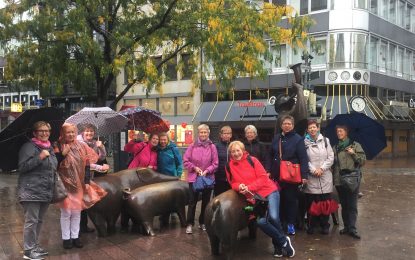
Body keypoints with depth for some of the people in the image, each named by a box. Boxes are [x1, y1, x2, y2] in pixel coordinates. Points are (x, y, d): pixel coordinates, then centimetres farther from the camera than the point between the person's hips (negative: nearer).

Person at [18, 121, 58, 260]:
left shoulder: (49, 148, 17)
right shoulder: (29, 146, -9)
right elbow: (22, 167, -18)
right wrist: (39, 157, -23)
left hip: (45, 191, 8)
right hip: (31, 190, -8)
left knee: (39, 220, 15)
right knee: (31, 220, -6)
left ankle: (35, 245, 26)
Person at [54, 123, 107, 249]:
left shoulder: (80, 146, 4)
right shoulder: (58, 147, -7)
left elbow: (85, 165, 9)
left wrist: (87, 182, 5)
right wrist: (63, 154, -25)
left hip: (79, 184, 4)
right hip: (65, 184, -4)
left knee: (77, 212, 9)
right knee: (66, 212, -1)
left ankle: (75, 237, 20)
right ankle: (66, 238, 12)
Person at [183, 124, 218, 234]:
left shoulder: (212, 147, -3)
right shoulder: (192, 146, -3)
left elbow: (215, 164, -3)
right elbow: (185, 161, 0)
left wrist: (207, 171, -15)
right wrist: (194, 168, -11)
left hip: (208, 178, 1)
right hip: (194, 177, -1)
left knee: (206, 201, 11)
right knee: (192, 201, 0)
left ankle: (202, 222, 25)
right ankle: (190, 224, 6)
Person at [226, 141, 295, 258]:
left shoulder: (252, 160, -7)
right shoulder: (229, 166, 0)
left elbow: (263, 178, -10)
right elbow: (233, 183, 6)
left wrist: (249, 187, -20)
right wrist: (239, 187, -17)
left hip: (269, 191, -2)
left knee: (273, 217, -21)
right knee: (261, 221, -18)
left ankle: (278, 244, 7)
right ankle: (283, 242, 6)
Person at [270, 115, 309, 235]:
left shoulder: (298, 139, -4)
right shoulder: (276, 138, 11)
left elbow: (303, 159, -10)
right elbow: (271, 156, 13)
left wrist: (304, 175, -17)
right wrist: (269, 171, 5)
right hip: (277, 175, 4)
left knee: (291, 199, 4)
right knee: (280, 199, 7)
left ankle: (290, 224, 14)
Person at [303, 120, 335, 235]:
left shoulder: (325, 140, 9)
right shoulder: (305, 142, 3)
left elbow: (331, 157, 5)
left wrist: (322, 168, -7)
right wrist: (313, 170, -13)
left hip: (325, 176, 2)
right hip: (311, 177, -1)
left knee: (326, 202, 2)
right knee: (311, 202, 0)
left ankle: (325, 225, 13)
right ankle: (311, 225, 12)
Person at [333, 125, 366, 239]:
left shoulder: (355, 145, 5)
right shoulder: (335, 148, 14)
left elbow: (363, 160, 2)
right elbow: (333, 162, 20)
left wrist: (354, 154, -11)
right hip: (339, 180, 3)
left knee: (352, 205, -6)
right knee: (344, 205, 9)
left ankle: (352, 228, -5)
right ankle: (347, 226, 17)